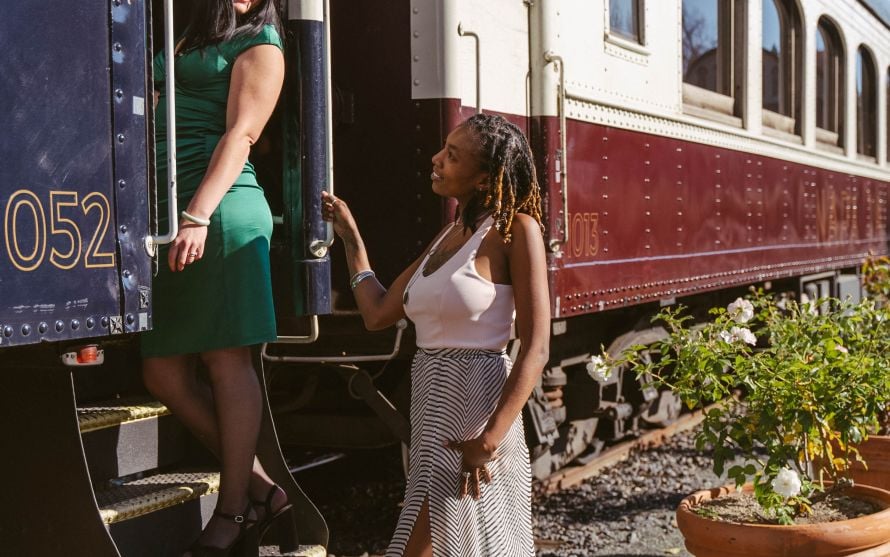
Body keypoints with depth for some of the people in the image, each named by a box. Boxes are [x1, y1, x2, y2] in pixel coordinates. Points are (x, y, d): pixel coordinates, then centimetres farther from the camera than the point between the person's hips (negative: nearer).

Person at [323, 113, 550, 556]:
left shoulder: (516, 230, -10)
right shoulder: (449, 235, 14)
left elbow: (535, 350, -16)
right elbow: (378, 313, 16)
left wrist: (489, 439, -22)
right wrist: (350, 236, 21)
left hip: (474, 407, -8)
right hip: (431, 403, 8)